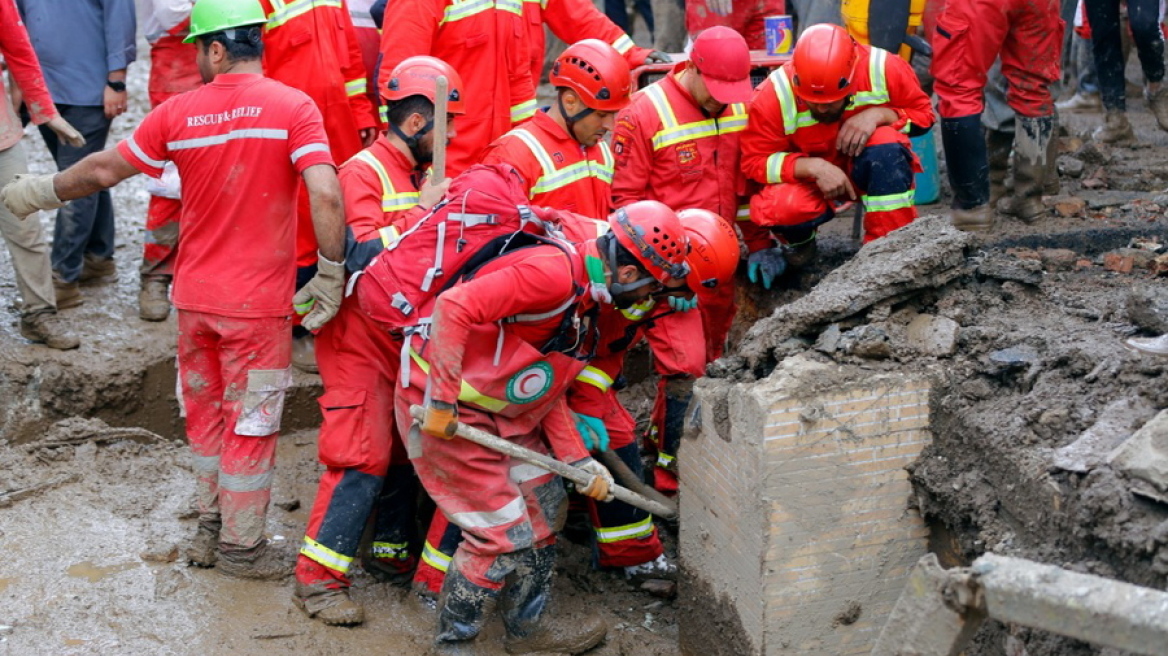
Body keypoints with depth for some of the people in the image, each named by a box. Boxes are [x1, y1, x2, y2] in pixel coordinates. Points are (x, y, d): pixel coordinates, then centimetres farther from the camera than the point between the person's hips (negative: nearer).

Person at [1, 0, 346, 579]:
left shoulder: (177, 113, -2)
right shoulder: (294, 107, -12)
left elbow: (104, 169, 7)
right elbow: (326, 195, -23)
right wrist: (330, 277, -12)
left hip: (194, 296, 3)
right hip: (258, 303, -3)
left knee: (206, 413, 21)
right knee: (250, 423, 8)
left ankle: (211, 527, 33)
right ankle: (240, 547, 18)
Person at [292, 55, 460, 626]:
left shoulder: (416, 175, 15)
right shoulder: (364, 172, -13)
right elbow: (360, 254, -26)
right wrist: (421, 211, -23)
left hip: (403, 337, 9)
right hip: (360, 339, -9)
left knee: (404, 449, 13)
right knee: (363, 456, -14)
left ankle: (392, 553, 27)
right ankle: (316, 578, -9)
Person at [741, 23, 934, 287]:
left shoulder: (884, 69, -20)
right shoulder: (773, 96, -23)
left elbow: (922, 115, -6)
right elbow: (756, 161, -18)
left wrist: (878, 114, -28)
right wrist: (813, 167, -34)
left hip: (875, 171, 1)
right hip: (807, 177, -1)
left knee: (886, 144, -33)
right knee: (781, 207, -34)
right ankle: (798, 245, 5)